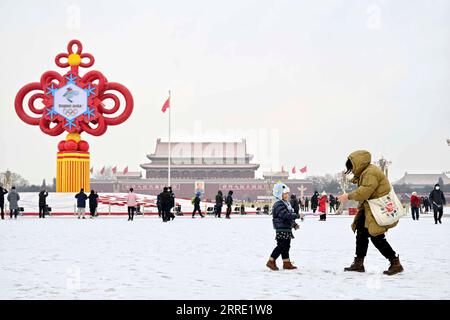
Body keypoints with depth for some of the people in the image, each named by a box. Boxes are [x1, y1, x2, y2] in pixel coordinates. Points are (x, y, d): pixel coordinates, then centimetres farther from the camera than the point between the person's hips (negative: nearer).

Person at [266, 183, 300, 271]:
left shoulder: (286, 204, 16)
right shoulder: (279, 205, -17)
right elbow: (285, 215, -30)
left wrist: (294, 224, 13)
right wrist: (297, 216, -30)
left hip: (287, 229, 10)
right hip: (281, 230, -10)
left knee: (286, 246, 12)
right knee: (281, 246, -9)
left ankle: (287, 263, 18)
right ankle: (271, 262, -2)